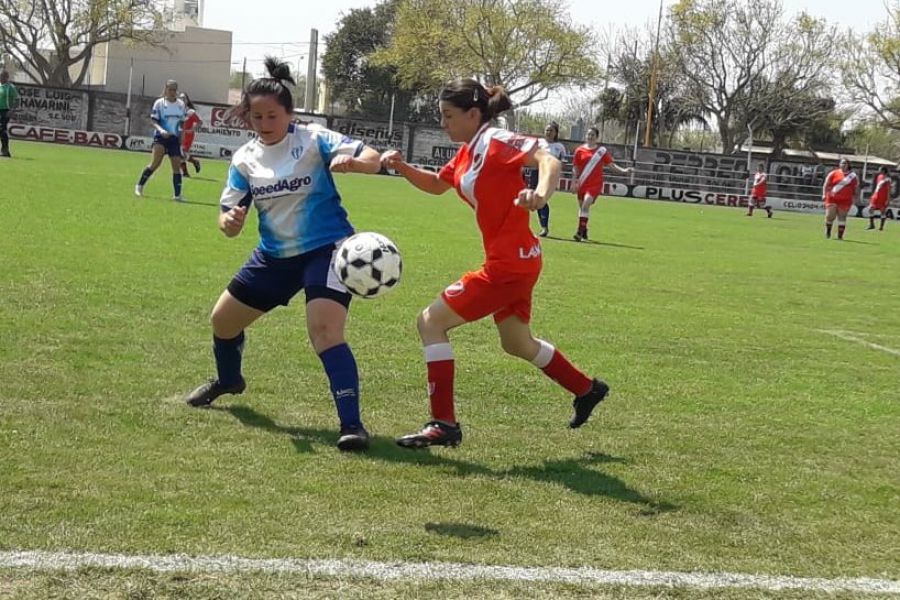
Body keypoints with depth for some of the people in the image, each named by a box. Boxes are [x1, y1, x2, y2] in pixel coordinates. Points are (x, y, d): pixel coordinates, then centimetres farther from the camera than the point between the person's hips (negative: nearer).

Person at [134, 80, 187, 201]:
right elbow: (154, 121, -5)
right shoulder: (159, 103, -2)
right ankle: (139, 185, -1)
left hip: (174, 138, 4)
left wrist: (181, 136, 10)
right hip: (160, 136, -4)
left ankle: (177, 195, 3)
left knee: (177, 166, -2)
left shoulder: (181, 104, 8)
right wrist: (161, 130, -22)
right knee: (155, 162, -17)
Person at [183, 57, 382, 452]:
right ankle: (228, 380, 49)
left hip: (326, 248, -6)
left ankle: (352, 424, -22)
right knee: (223, 318, 17)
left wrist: (351, 161, -44)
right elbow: (230, 223, 0)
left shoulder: (313, 141, -13)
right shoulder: (244, 159, 0)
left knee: (325, 331, -27)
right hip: (275, 255, 6)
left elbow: (373, 160, -21)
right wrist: (230, 220, -25)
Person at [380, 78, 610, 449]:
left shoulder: (496, 142, -15)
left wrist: (542, 194, -50)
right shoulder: (467, 153, 11)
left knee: (431, 322, -9)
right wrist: (402, 167, 7)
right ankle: (587, 390, 44)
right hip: (512, 261, 10)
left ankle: (443, 424, -8)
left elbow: (548, 159, -29)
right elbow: (437, 185, 26)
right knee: (517, 344, 26)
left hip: (510, 262, -10)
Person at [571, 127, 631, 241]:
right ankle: (584, 231, 31)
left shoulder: (602, 150, 2)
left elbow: (611, 163, 7)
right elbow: (575, 167, 6)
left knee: (586, 205, -19)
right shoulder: (579, 150, 4)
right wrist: (576, 180, -4)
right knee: (582, 206, 12)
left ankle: (580, 232, -20)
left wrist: (623, 170, -5)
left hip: (595, 184, -3)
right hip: (582, 184, 3)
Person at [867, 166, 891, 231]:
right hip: (876, 196, 7)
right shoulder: (879, 176, 10)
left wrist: (888, 199, -15)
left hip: (883, 198, -7)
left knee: (883, 211, 0)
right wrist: (873, 195, 20)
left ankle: (881, 226, 3)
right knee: (870, 209, 6)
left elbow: (888, 189, -14)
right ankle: (871, 224, 11)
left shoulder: (887, 178, -12)